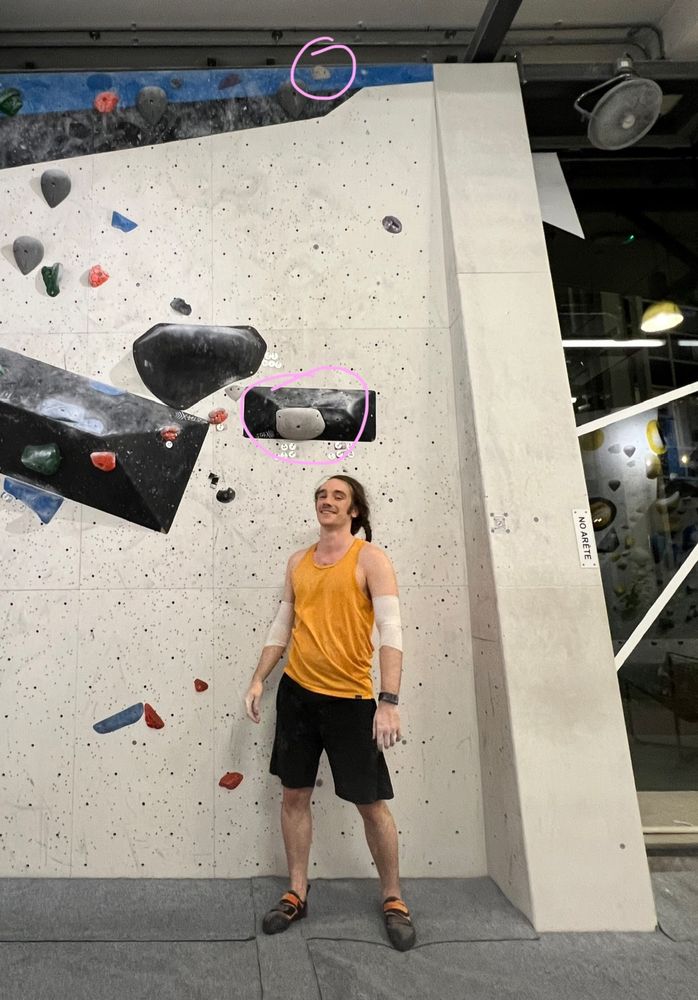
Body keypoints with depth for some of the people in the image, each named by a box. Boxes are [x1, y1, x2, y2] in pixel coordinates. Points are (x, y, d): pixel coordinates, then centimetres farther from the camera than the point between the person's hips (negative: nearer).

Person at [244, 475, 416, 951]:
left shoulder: (370, 558, -9)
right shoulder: (298, 562, 8)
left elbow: (392, 630, -17)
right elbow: (281, 626, 14)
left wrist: (390, 700, -24)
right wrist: (259, 680, 8)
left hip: (351, 699, -5)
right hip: (297, 693, 5)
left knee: (371, 802, 7)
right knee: (294, 794, 14)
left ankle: (394, 899, 31)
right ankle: (297, 893, 35)